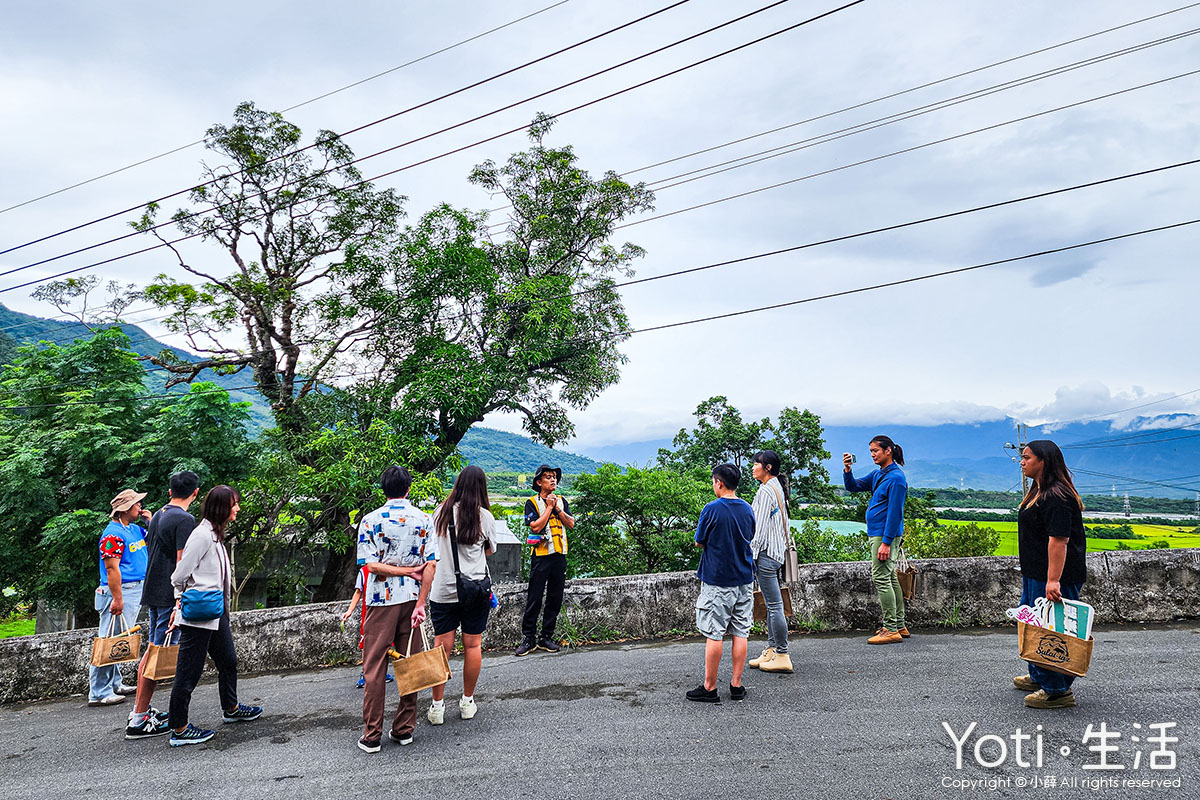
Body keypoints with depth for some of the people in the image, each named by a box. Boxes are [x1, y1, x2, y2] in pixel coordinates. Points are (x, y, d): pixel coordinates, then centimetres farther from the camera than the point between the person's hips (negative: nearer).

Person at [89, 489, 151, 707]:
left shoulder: (135, 529, 12)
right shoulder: (113, 534, -16)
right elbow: (112, 569, -20)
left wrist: (151, 521, 7)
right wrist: (117, 599, -23)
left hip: (136, 590, 10)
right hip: (121, 591, -10)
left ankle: (114, 683, 27)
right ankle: (99, 693, -1)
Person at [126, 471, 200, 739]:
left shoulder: (158, 516, 14)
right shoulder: (184, 519, -16)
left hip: (153, 592, 10)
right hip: (170, 596, -9)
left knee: (153, 649, 17)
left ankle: (140, 707, 25)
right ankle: (139, 721, -1)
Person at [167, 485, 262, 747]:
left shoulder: (215, 534, 12)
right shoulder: (202, 535, -19)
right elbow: (180, 576, -18)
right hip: (198, 616, -10)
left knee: (228, 660, 22)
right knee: (189, 672, 1)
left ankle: (231, 709, 39)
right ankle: (179, 730, 12)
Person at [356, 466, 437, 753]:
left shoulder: (370, 520, -5)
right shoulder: (424, 519, -1)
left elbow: (370, 565, -12)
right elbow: (431, 565, -8)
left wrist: (409, 570, -6)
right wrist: (420, 604, -9)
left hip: (381, 601, -2)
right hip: (412, 599, 2)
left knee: (374, 668, 6)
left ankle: (372, 736, 10)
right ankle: (404, 729, 19)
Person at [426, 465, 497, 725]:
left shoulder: (440, 512, 0)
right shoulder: (484, 516, -6)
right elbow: (489, 551, 7)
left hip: (442, 590, 1)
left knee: (442, 646, 6)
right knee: (473, 645, 11)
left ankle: (437, 706, 13)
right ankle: (467, 702, 22)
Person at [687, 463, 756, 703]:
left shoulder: (712, 509, -14)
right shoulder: (747, 509, 4)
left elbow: (699, 542, -5)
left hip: (717, 580, -5)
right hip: (744, 580, 6)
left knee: (714, 634, 1)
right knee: (740, 633, 10)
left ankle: (709, 688, 8)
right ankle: (736, 686, 15)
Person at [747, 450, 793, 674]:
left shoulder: (765, 491, -15)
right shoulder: (778, 488, 15)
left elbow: (760, 528, -19)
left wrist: (751, 555, -16)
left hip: (766, 554, -11)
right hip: (776, 552, 11)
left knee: (774, 606, -5)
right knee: (772, 605, 14)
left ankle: (782, 656, 1)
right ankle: (771, 651, 22)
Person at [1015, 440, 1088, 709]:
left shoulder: (1056, 496, -20)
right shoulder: (1038, 492, 14)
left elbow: (1059, 539, -26)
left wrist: (1053, 580, -30)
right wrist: (1028, 574, 25)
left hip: (1053, 576, -11)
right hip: (1036, 574, 11)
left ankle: (1058, 691, 7)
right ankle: (1038, 678, 34)